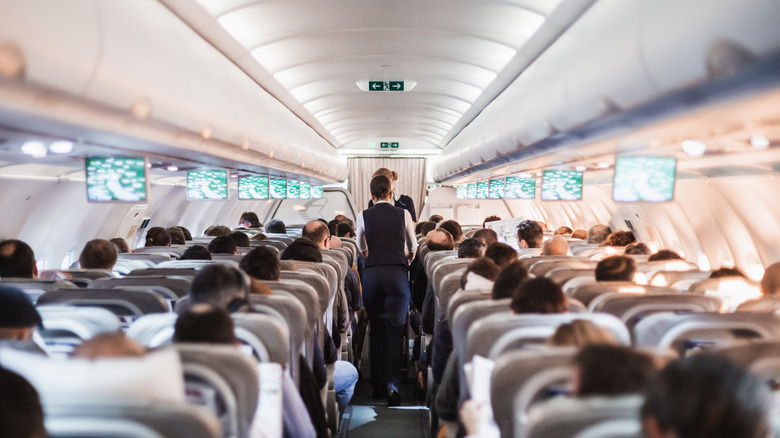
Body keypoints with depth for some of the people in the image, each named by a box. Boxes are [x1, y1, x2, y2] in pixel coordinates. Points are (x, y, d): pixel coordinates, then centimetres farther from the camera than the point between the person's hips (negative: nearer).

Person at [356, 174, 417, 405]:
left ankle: (377, 386, 21)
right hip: (398, 274, -1)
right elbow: (412, 247, 20)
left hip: (372, 274, 1)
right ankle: (392, 384, -11)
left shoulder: (363, 216, 6)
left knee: (376, 331, 13)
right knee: (394, 331, 1)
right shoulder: (403, 214, 4)